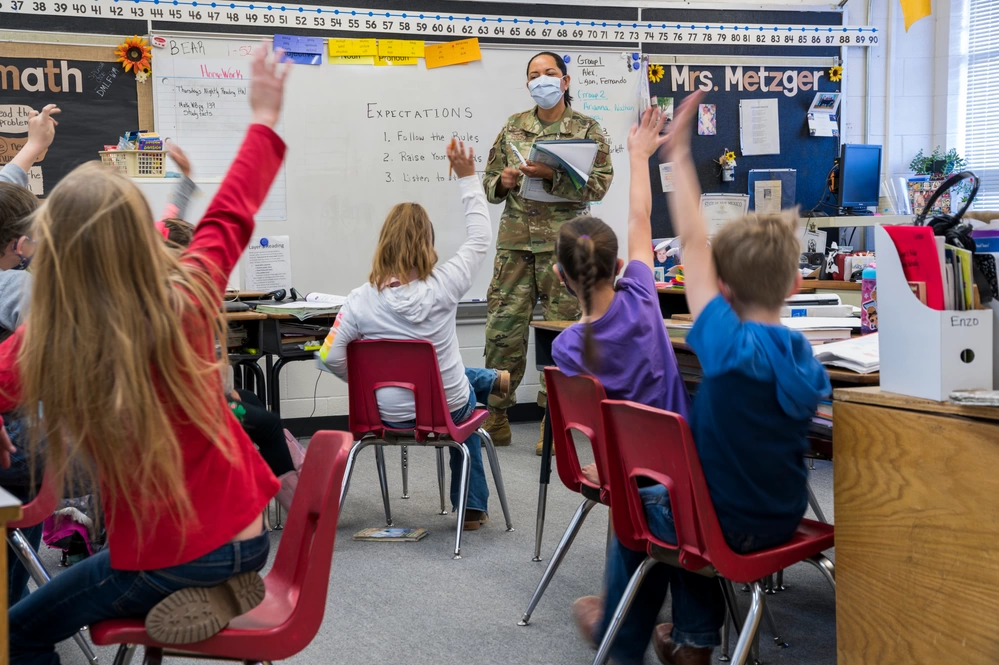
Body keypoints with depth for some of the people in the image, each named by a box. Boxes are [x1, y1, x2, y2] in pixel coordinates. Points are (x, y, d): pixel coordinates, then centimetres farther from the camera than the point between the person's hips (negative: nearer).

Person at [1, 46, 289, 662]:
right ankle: (218, 589, 17)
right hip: (245, 536, 3)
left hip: (164, 557, -3)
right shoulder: (188, 297, -14)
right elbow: (230, 216, 2)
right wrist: (265, 119, 16)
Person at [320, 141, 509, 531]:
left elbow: (331, 357, -14)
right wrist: (467, 177, -2)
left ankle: (489, 381, 57)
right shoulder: (443, 286, -21)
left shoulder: (361, 299, -19)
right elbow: (479, 238, -7)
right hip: (448, 408, -1)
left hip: (390, 414, 1)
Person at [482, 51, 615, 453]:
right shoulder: (513, 126, 15)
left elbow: (599, 185, -7)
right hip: (515, 239, 3)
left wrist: (551, 175, -19)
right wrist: (502, 181, -4)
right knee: (502, 329, 1)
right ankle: (495, 419, 13)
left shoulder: (587, 129, 4)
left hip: (564, 243, -3)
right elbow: (490, 181, 19)